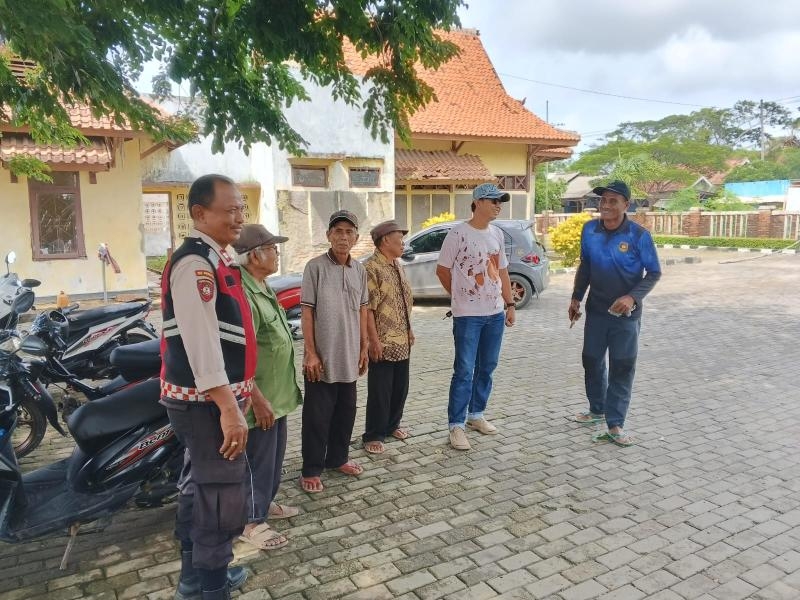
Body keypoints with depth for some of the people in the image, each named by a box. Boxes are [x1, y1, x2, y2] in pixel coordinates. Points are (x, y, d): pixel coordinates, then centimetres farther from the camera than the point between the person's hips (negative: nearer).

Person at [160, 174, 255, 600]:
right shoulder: (195, 263, -18)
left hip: (210, 398, 11)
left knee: (199, 487, 21)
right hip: (206, 402, -11)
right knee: (223, 500, -4)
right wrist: (229, 408, -27)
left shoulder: (216, 258, 13)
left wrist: (242, 391, 23)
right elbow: (200, 342, -26)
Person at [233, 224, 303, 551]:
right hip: (260, 397, -10)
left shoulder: (263, 287, 9)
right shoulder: (243, 295, -25)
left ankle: (265, 502, 40)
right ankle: (250, 522, 20)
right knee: (257, 459, 4)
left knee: (274, 456, 22)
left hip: (277, 392, 10)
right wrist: (258, 399, -25)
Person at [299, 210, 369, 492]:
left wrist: (363, 348, 11)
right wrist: (310, 352, -13)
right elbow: (306, 312, -10)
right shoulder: (315, 267, -10)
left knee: (346, 410, 16)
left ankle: (337, 458, 33)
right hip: (322, 356, -5)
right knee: (317, 415, 4)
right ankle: (311, 469, 17)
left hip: (349, 356, 5)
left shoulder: (359, 270, 5)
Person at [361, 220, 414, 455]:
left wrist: (409, 330, 19)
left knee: (400, 387, 17)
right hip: (383, 343, -8)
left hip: (402, 342, 9)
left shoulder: (397, 266, 13)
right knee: (380, 391, 1)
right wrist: (374, 340, -21)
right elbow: (367, 308, -19)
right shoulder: (371, 268, -15)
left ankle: (392, 425, 35)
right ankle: (373, 436, 14)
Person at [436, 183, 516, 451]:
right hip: (468, 315, -6)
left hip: (495, 313, 7)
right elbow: (442, 270, -4)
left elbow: (502, 271, 15)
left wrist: (510, 304, 11)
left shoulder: (497, 233, 9)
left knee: (487, 367, 14)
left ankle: (476, 414, 30)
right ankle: (456, 425, 7)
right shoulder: (458, 233, -11)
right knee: (464, 371, -3)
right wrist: (460, 296, 6)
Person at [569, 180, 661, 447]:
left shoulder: (639, 235, -15)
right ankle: (597, 409, 34)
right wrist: (576, 298, 9)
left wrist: (633, 297, -22)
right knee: (592, 361, 14)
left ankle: (615, 424, 11)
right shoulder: (589, 230, -3)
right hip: (596, 309, 4)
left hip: (625, 313, -4)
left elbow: (654, 273, -8)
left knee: (622, 368, 2)